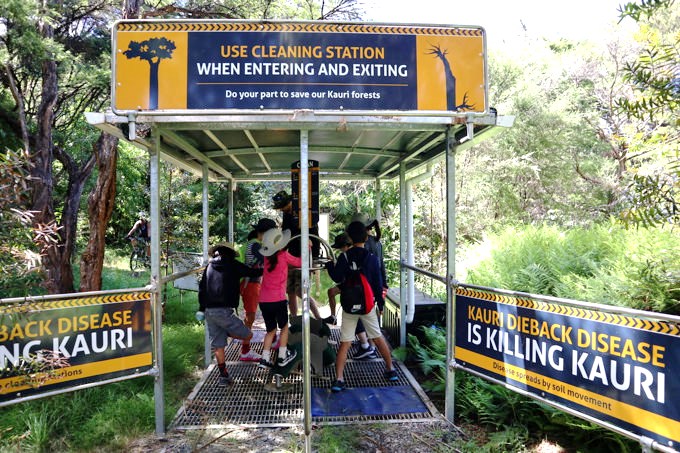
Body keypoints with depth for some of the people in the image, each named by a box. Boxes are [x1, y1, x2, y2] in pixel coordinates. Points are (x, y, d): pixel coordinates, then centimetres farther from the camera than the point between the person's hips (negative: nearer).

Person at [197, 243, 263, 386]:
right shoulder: (233, 265, 2)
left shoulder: (209, 267, 17)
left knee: (218, 346, 12)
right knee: (248, 335, 7)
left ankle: (223, 376, 16)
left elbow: (202, 288, 17)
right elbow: (253, 273, 7)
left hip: (208, 312, 6)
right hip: (224, 311, -6)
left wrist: (201, 308, 24)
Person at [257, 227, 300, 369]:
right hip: (278, 300, -5)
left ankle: (265, 359, 13)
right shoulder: (284, 255, -10)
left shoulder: (267, 257, 4)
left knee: (271, 330, 19)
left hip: (263, 301, 5)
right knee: (284, 327, 18)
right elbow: (300, 262, 4)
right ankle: (282, 357, 22)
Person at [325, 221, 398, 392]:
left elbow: (337, 278, -9)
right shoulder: (372, 258, -5)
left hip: (349, 307, -1)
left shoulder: (344, 257, -7)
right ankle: (391, 370, 29)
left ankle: (338, 379, -3)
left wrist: (329, 265, 8)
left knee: (345, 343, 3)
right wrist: (380, 303, 10)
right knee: (378, 337, 17)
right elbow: (378, 284, -1)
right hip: (368, 306, 1)